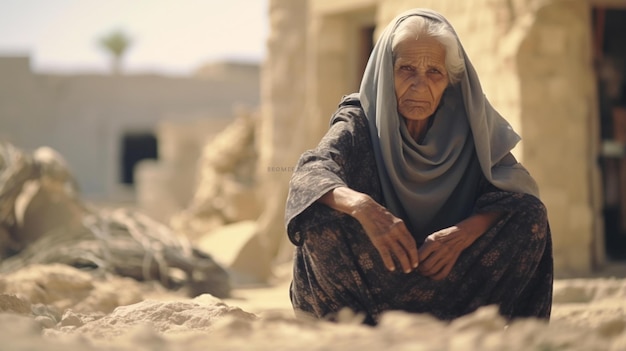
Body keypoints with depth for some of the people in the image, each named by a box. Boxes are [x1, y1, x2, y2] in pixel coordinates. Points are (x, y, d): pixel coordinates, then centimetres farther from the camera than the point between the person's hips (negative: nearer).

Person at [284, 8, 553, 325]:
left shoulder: (467, 125, -2)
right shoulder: (361, 121, -8)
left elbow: (517, 187, -12)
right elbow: (309, 173, -26)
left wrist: (466, 231, -31)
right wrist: (360, 205, -48)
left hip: (452, 273, 2)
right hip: (377, 271, -2)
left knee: (530, 216, -18)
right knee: (320, 219, -29)